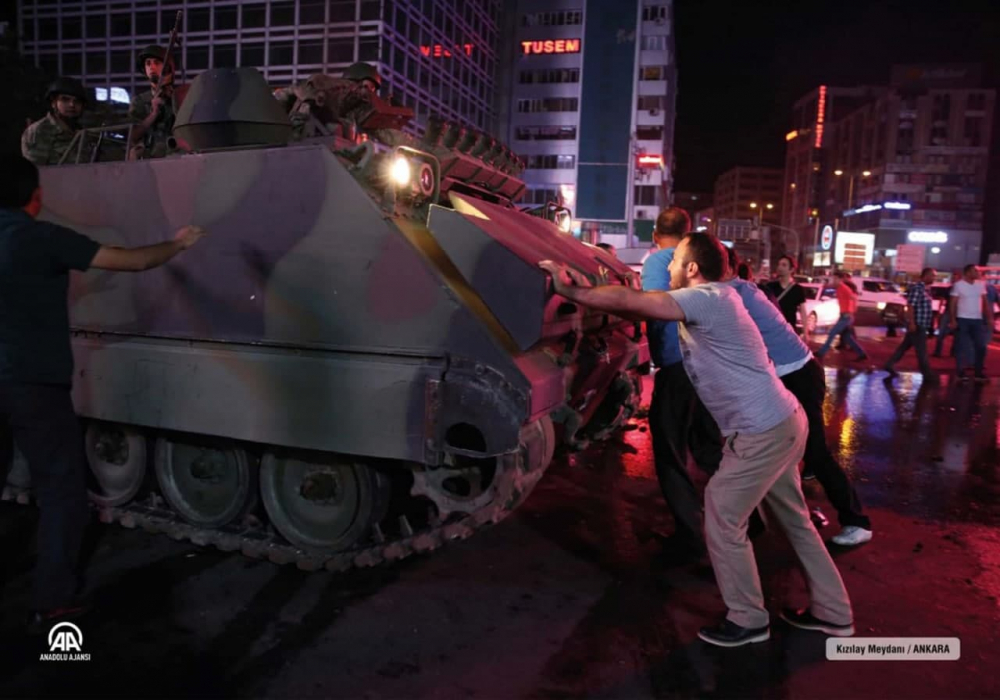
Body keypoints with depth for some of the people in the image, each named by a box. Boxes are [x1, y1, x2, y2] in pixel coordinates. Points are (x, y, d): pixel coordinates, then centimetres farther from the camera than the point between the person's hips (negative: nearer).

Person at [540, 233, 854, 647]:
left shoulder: (708, 297, -17)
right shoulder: (705, 303, 12)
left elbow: (630, 301, -21)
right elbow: (638, 306, 14)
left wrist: (571, 291, -11)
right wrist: (588, 290, 3)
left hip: (762, 432, -10)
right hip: (781, 423, 10)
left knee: (722, 523, 1)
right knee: (794, 520, 20)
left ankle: (748, 620, 18)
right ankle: (832, 612, 34)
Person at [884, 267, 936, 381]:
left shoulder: (923, 288, 15)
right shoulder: (916, 287, -15)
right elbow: (910, 305, -20)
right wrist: (912, 323, -24)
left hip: (921, 325, 10)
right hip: (917, 325, -10)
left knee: (905, 346, 13)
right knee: (921, 351, -4)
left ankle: (889, 365, 17)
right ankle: (927, 374, 1)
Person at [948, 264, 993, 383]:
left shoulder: (981, 284, 8)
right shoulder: (958, 285, -5)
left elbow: (985, 301, 11)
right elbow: (952, 303, -6)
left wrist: (990, 317, 5)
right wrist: (953, 319, -13)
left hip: (978, 320, 5)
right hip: (963, 319, -5)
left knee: (981, 347, 4)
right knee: (962, 347, 0)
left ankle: (980, 374, 13)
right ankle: (961, 373, 6)